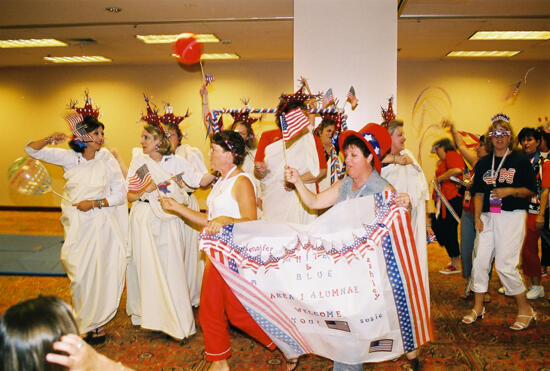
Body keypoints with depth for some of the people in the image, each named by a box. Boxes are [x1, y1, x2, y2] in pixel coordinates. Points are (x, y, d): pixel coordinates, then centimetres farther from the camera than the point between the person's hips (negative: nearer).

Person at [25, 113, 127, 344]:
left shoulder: (107, 159, -7)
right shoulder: (69, 157, -2)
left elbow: (120, 194, -5)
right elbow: (31, 150, 3)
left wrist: (95, 203, -16)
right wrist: (49, 140, -16)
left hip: (99, 223, -2)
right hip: (75, 223, 2)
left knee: (97, 272, 4)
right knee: (77, 272, 10)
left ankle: (95, 323, 24)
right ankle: (84, 319, 34)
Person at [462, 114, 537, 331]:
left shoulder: (520, 160, 0)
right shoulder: (483, 163, 12)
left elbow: (531, 190, -1)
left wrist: (510, 191, -18)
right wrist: (477, 217, 2)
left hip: (512, 216, -5)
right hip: (488, 217, 5)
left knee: (505, 264, -8)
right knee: (480, 261, 4)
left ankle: (525, 309, 13)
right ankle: (478, 308, 19)